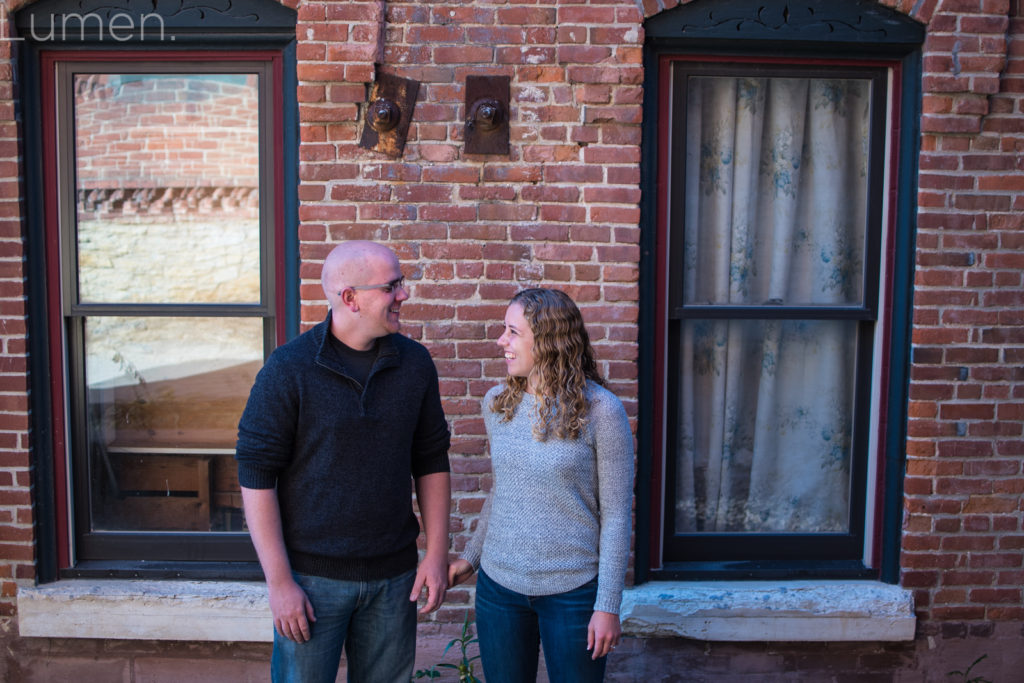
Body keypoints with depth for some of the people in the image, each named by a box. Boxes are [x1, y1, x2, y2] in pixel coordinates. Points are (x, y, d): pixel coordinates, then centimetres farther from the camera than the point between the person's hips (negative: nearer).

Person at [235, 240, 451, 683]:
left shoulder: (415, 363, 0)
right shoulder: (288, 369, -11)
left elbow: (432, 462, 5)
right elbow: (256, 477, -10)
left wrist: (436, 555, 2)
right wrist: (279, 582, -12)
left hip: (394, 575, 4)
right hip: (312, 575, -3)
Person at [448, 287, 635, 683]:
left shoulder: (600, 410, -13)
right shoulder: (496, 403, 1)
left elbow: (616, 515, -10)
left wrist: (609, 606, -10)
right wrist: (470, 557, 16)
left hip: (573, 590, -4)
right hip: (498, 584, 4)